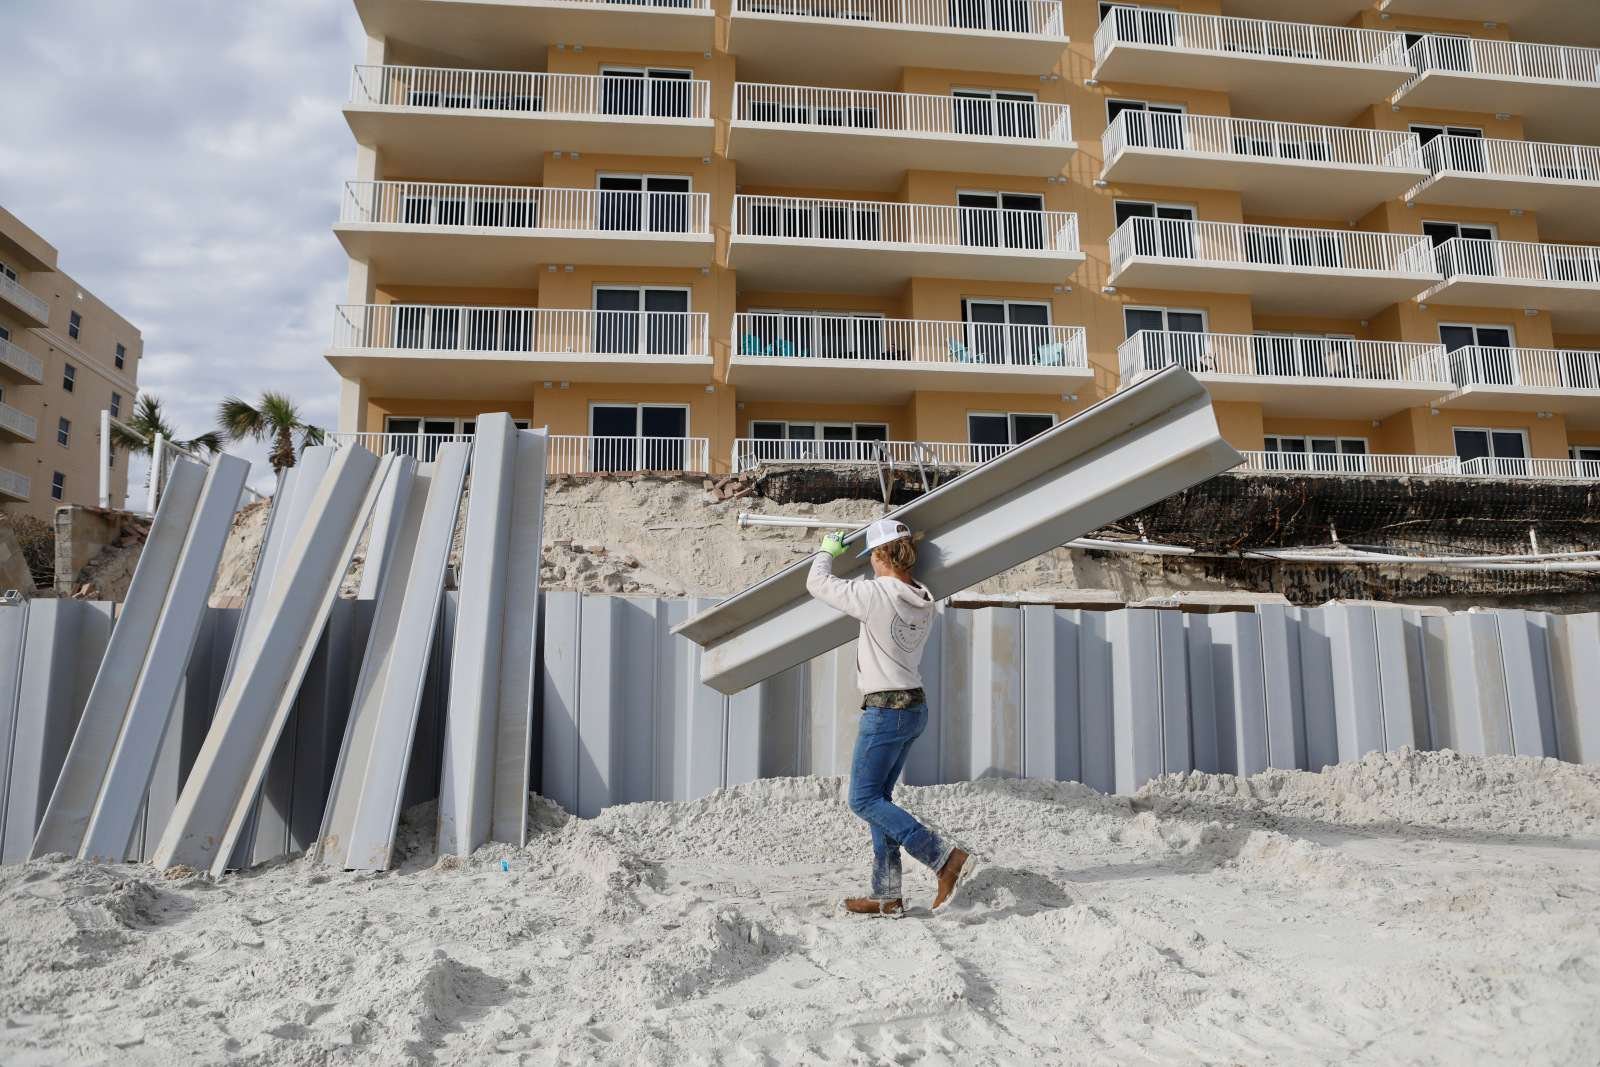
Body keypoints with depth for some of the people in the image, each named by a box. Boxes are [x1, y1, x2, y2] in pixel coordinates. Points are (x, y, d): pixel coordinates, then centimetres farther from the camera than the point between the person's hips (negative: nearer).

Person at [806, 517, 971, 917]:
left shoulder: (874, 594, -18)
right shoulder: (923, 600, 4)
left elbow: (818, 584, -4)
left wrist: (828, 551, 13)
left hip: (885, 711, -9)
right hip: (915, 707, 9)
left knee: (864, 800, -1)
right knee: (879, 798, 14)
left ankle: (945, 856, -9)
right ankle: (887, 896, 17)